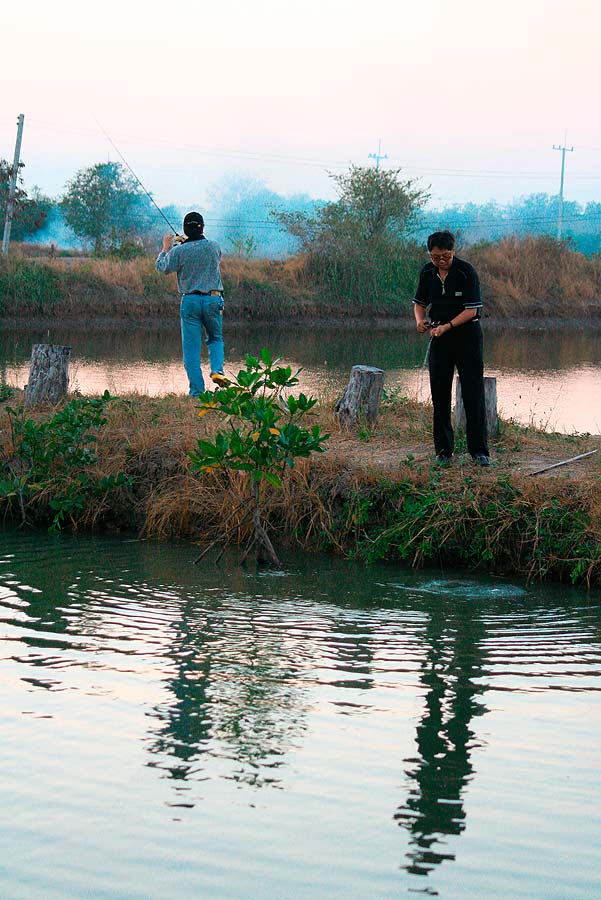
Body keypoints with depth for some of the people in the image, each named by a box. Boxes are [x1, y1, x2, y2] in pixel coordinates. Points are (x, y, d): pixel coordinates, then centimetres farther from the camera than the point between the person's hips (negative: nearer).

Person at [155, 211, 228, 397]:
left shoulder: (178, 251, -7)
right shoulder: (214, 247, -1)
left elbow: (162, 268, 9)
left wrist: (166, 249, 26)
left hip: (190, 301, -1)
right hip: (213, 299, 1)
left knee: (191, 348, 3)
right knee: (215, 339, 21)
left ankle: (197, 391, 0)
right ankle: (217, 370, -5)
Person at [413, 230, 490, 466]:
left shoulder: (466, 271, -15)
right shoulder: (427, 272, 0)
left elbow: (471, 310, -17)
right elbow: (420, 302, 12)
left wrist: (447, 326, -28)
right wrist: (420, 320, -9)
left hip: (467, 334, -4)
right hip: (440, 339, 5)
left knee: (473, 394, -5)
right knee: (439, 394, 5)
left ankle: (479, 451, 0)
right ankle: (443, 451, 12)